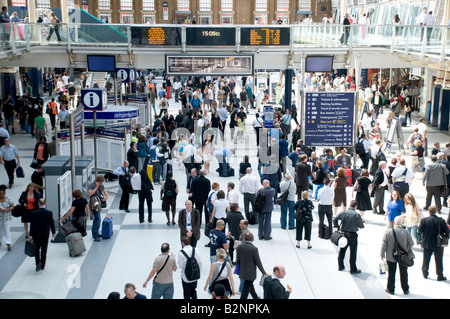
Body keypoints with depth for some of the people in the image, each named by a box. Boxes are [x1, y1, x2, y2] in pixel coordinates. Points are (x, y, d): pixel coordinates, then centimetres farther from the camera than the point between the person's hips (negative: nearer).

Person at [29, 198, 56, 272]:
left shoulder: (34, 213, -11)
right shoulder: (49, 213, -10)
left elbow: (32, 225, -7)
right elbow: (51, 224, -3)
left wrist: (31, 235, 1)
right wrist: (54, 232, 12)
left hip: (36, 235, 0)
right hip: (45, 235, 1)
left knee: (37, 249, 13)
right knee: (44, 250, 11)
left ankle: (38, 262, -8)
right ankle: (42, 266, 17)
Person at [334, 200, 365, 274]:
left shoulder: (343, 213, -4)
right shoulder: (357, 215, -14)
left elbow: (335, 219, -8)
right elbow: (361, 226, -8)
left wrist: (337, 227, 4)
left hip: (343, 233, 4)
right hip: (352, 234, -4)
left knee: (342, 250, 18)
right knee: (353, 252, 7)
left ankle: (340, 266, 27)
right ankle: (353, 269, 13)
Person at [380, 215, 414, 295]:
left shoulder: (388, 232, -14)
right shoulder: (406, 232, -16)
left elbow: (384, 244, -7)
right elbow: (411, 243, -5)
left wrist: (382, 254, 5)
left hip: (390, 256, 0)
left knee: (391, 273, 15)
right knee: (403, 273, 16)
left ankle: (390, 289, 24)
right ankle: (405, 289, 27)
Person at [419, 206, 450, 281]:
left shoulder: (424, 220, -13)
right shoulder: (441, 220, -13)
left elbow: (420, 230, -8)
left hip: (427, 244, 1)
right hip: (439, 244, -1)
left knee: (426, 259, 16)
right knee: (439, 260, 10)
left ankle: (425, 274, 25)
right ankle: (440, 275, 14)